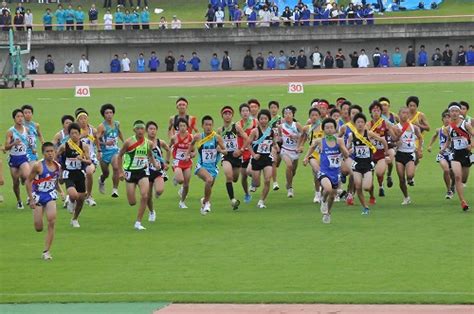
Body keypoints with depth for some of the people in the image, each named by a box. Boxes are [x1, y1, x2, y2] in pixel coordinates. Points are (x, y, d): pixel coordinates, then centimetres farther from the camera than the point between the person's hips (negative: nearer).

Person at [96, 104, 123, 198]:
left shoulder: (117, 124, 3)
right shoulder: (101, 127, -13)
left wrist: (124, 142, 35)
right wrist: (105, 143, -32)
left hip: (115, 150, 2)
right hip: (104, 152, -2)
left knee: (116, 167, -24)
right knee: (106, 173, 12)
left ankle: (115, 189, -15)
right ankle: (101, 180, 50)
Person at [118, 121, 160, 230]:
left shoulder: (149, 143, 0)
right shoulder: (129, 142, -10)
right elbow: (120, 156, 1)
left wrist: (155, 163, -1)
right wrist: (121, 171, -5)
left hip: (143, 171, 2)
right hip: (130, 172, -2)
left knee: (144, 196, -17)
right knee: (132, 202, -1)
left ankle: (138, 222, -7)